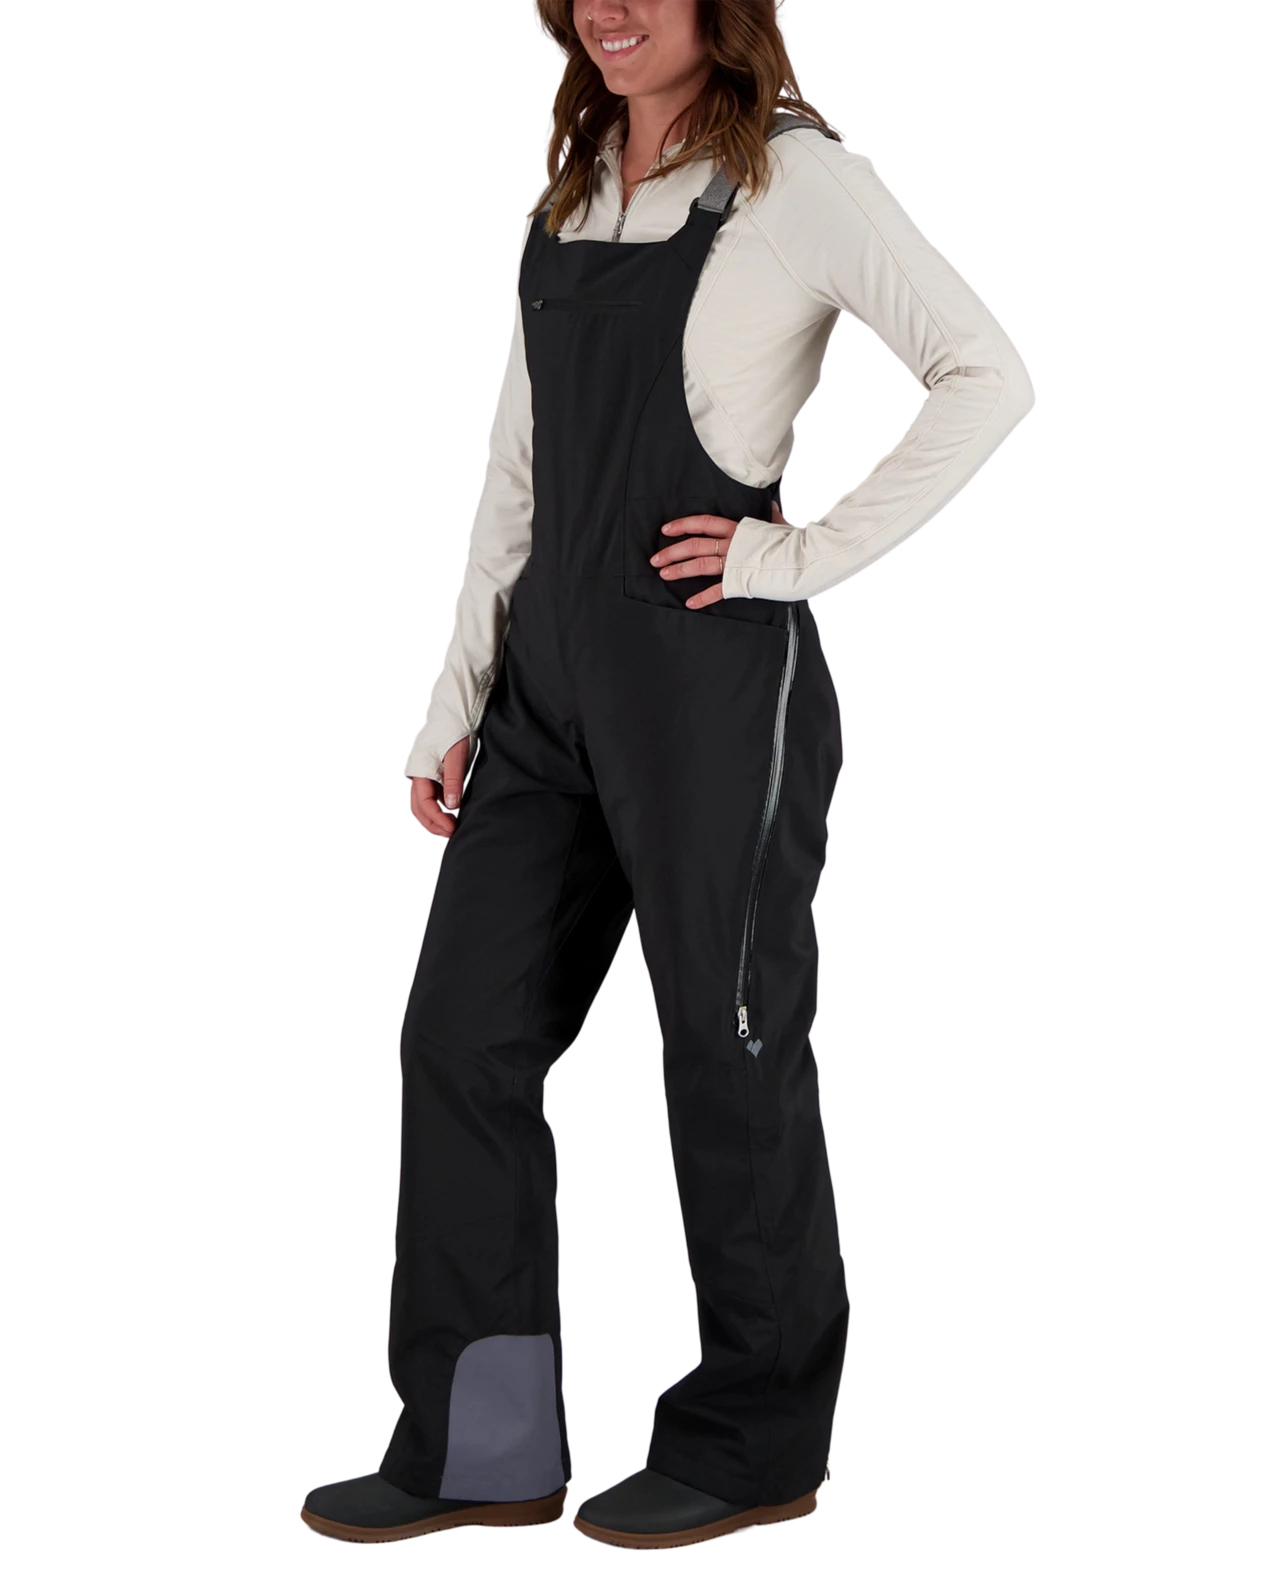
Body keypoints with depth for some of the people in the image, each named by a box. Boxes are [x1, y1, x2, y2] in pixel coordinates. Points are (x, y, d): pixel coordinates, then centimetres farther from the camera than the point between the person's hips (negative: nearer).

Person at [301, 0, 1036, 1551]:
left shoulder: (795, 176, -5)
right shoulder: (564, 202, 16)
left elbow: (988, 375, -11)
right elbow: (516, 477, 16)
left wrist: (813, 551, -13)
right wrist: (454, 707, 11)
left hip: (718, 678, -7)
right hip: (552, 680, 7)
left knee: (729, 1055, 3)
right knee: (462, 1037, 6)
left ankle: (754, 1443, 20)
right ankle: (482, 1449, 17)